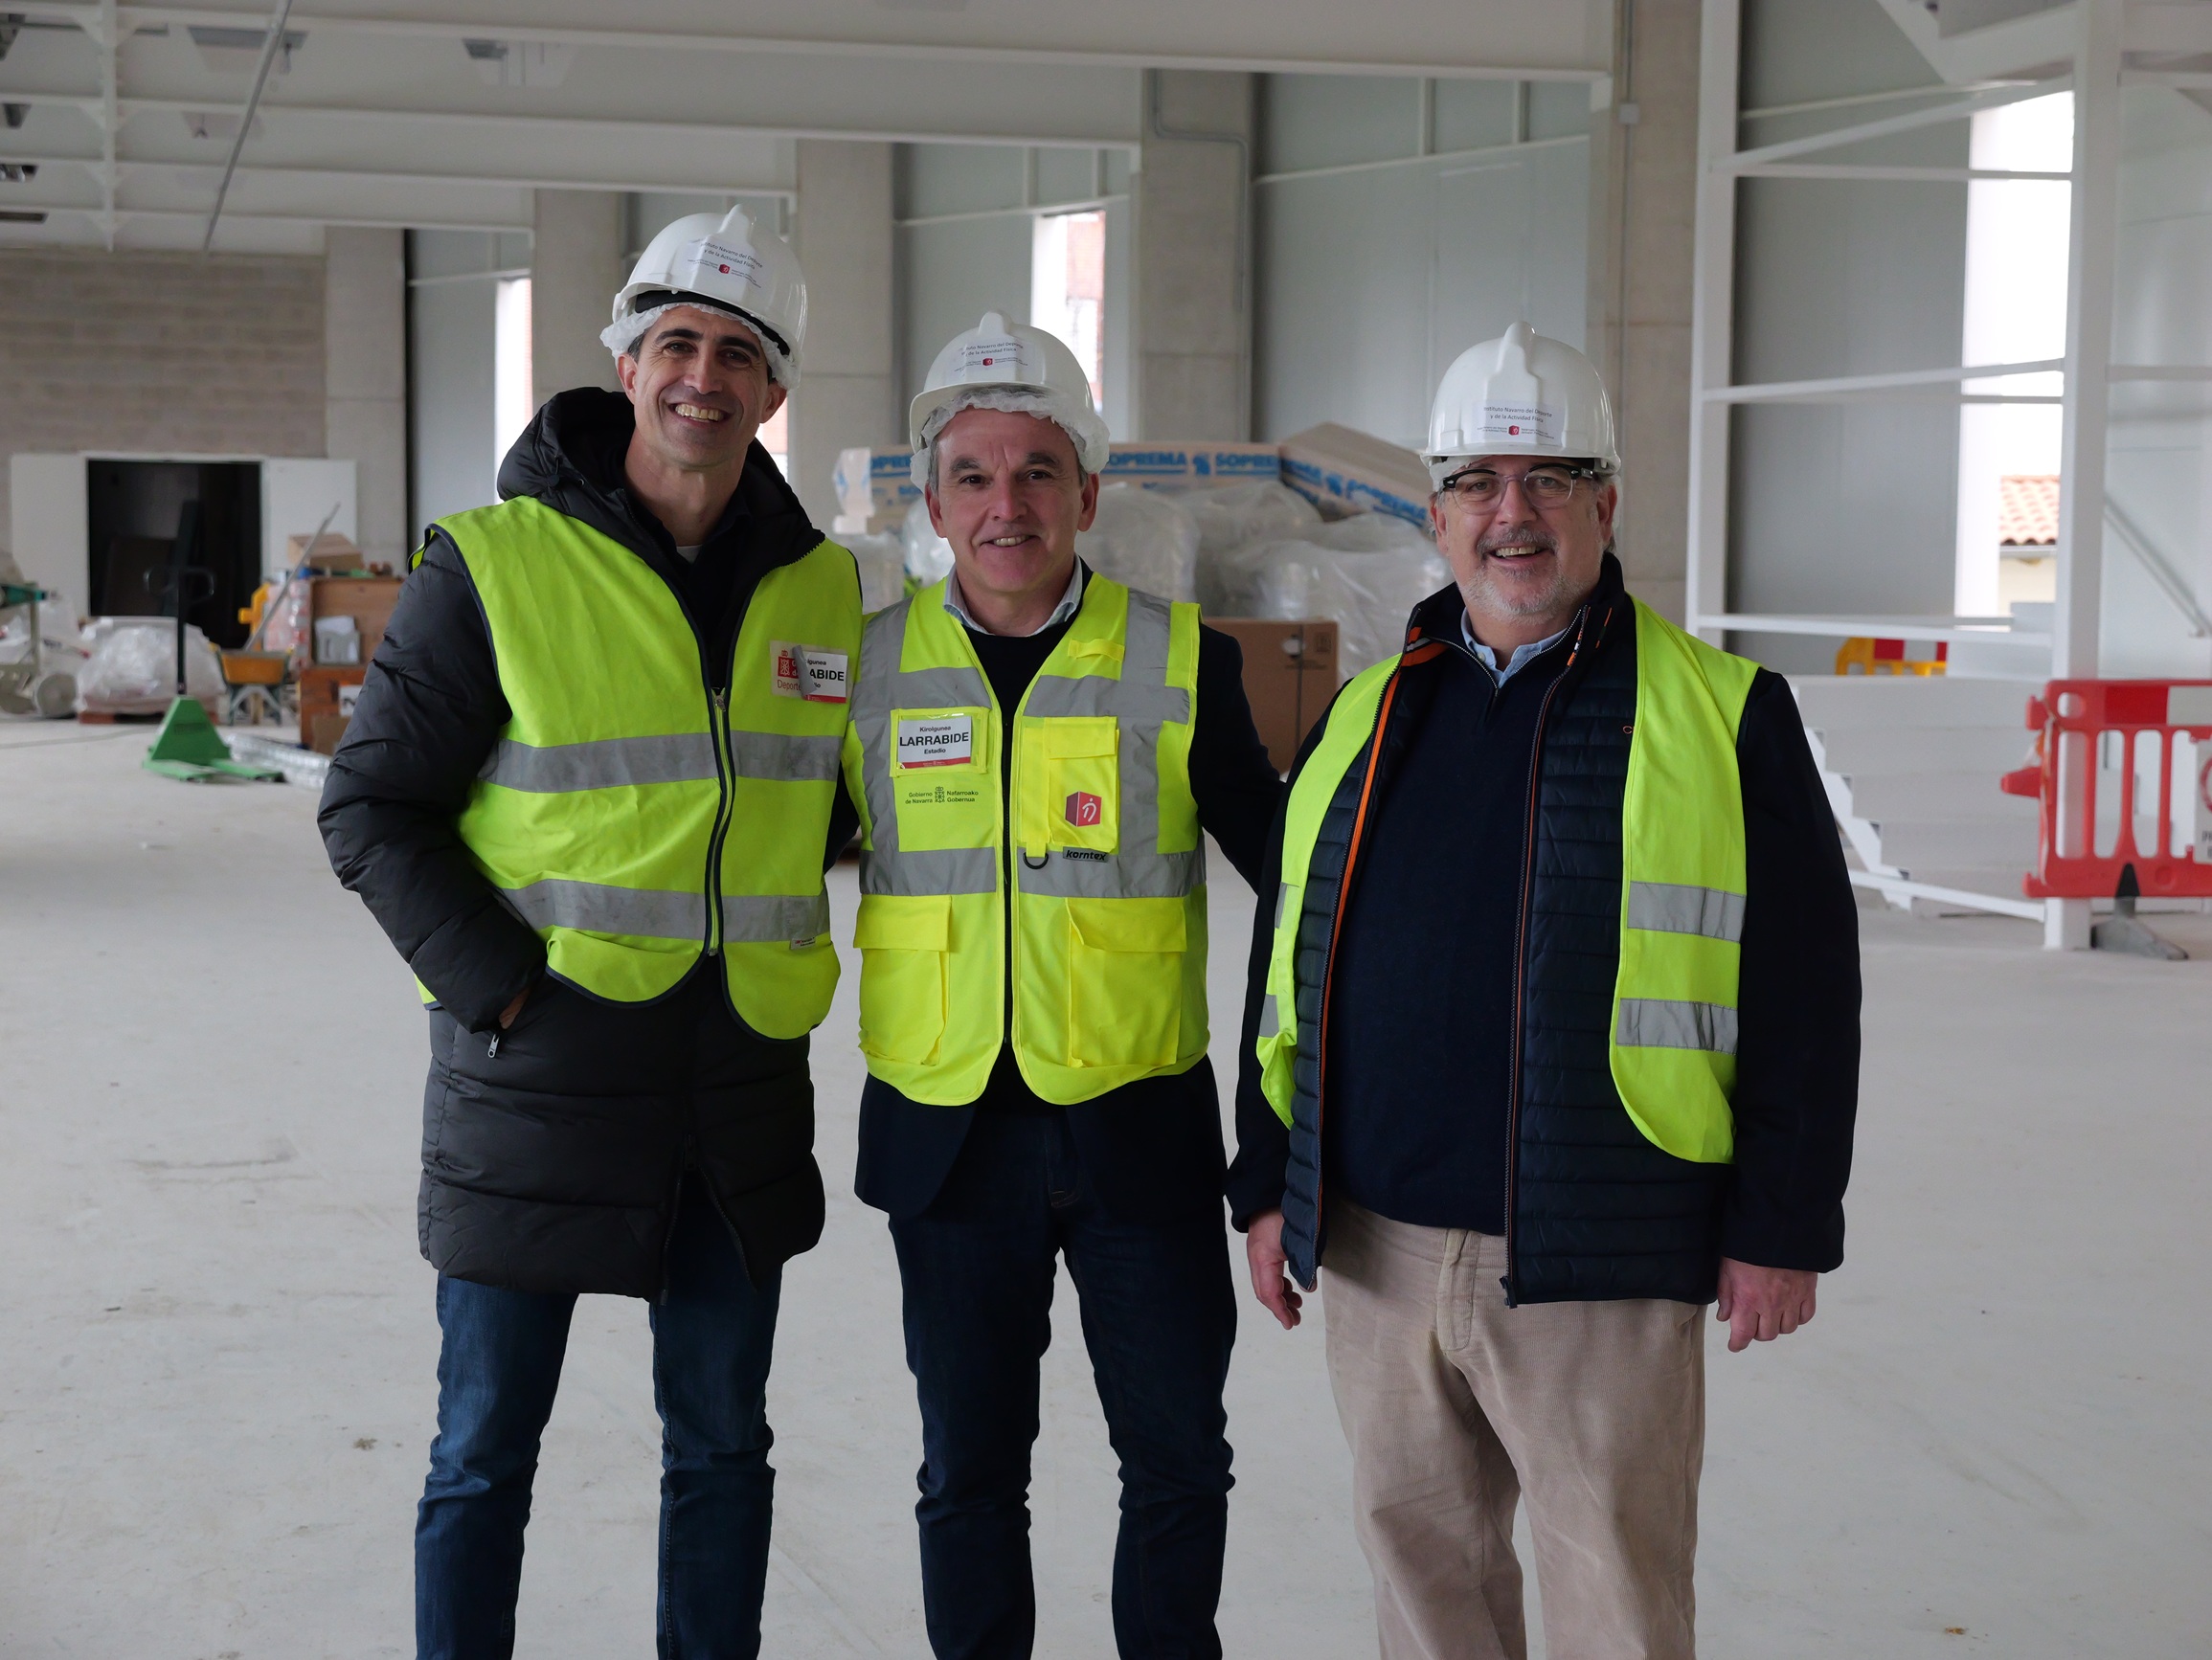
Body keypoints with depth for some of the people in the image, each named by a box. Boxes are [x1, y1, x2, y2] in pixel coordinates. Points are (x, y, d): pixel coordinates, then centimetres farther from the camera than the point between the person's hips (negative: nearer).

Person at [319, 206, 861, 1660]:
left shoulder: (822, 587, 6)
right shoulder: (495, 566, -8)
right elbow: (371, 809, -7)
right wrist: (501, 986, -15)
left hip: (744, 1087, 4)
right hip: (536, 1074, -4)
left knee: (722, 1446, 14)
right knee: (486, 1454, 6)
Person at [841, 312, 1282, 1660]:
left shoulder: (1183, 662, -2)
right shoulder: (871, 664, 1)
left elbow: (1285, 855, 7)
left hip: (1138, 1128, -1)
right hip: (945, 1132, 1)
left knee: (1180, 1459, 8)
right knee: (969, 1471, 11)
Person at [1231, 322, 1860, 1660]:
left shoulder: (1725, 714, -1)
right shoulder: (1367, 718, 12)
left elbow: (1803, 992, -2)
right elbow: (1288, 963, 17)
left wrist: (1780, 1225, -6)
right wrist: (1271, 1184, 13)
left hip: (1597, 1262, -4)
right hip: (1378, 1247, 4)